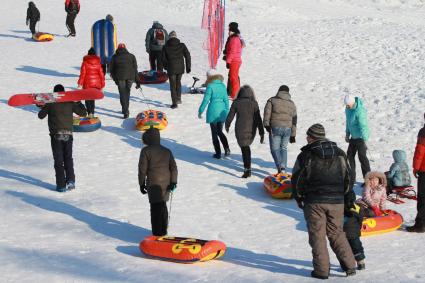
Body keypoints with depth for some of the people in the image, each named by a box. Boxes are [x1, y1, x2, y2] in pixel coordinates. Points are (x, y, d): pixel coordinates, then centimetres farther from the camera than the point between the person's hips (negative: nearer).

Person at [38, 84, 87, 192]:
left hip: (56, 135, -2)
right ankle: (70, 180, 1)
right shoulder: (70, 103, 3)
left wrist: (43, 107, 24)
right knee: (68, 158, 15)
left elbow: (41, 116, 6)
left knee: (58, 160, 2)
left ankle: (61, 185, -1)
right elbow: (83, 113, 10)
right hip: (68, 134, 2)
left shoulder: (50, 104, -1)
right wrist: (79, 103, 25)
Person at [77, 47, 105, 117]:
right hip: (96, 83, 3)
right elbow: (101, 74, 5)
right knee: (92, 98, 16)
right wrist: (102, 85, 11)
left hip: (87, 83, -3)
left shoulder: (85, 62, -4)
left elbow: (82, 73, -8)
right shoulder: (98, 62, 4)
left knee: (87, 98, 6)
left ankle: (89, 112, -13)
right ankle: (92, 114, 15)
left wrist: (80, 84, -6)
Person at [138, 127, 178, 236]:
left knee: (155, 208, 0)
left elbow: (142, 169, -6)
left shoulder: (146, 151, -6)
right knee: (163, 206, 19)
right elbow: (173, 167, 5)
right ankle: (164, 230, 30)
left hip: (153, 183, -5)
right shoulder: (167, 151, 10)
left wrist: (142, 184, 1)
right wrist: (173, 182, 4)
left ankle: (157, 234, 0)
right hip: (166, 183, 5)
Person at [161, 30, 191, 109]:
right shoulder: (182, 45, -1)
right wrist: (188, 67, 6)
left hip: (171, 69, -2)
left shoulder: (165, 47, -4)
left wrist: (166, 67, 18)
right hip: (180, 68, 2)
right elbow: (187, 56, -1)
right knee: (178, 82, 24)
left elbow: (163, 59, 1)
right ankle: (178, 98, 26)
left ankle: (174, 103, -2)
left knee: (173, 85, 4)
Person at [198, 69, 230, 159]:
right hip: (222, 112, 5)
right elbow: (226, 99, 8)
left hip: (213, 112, -5)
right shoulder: (223, 86, 4)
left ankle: (218, 153, 8)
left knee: (214, 133, 6)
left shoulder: (210, 87, -12)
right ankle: (227, 149, 3)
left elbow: (205, 100, -12)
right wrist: (227, 111, 18)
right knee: (220, 132, 19)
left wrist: (200, 111, -2)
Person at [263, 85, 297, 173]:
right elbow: (294, 121, 18)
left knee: (275, 148, 0)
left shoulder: (272, 100, 5)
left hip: (275, 128, -3)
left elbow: (267, 113, -10)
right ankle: (283, 166, 7)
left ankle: (279, 166, -18)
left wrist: (266, 124, -15)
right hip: (287, 129, 4)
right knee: (284, 148, 19)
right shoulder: (292, 104, 17)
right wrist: (293, 135, 22)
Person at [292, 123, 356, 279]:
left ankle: (322, 270, 3)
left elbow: (296, 180, -2)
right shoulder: (340, 154, 8)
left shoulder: (305, 156, -5)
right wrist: (343, 197, 24)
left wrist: (299, 199, 13)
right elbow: (349, 179, 13)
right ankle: (349, 266, 9)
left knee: (317, 235, 4)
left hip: (314, 202, -4)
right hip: (337, 202, 4)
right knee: (337, 233, 14)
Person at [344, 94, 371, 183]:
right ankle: (352, 178, 21)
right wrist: (347, 134, 17)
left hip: (361, 137, -9)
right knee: (350, 155, 12)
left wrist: (364, 140, -25)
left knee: (362, 157, -8)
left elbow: (363, 126, -25)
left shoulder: (359, 110, -25)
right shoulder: (348, 109, 2)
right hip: (353, 137, 9)